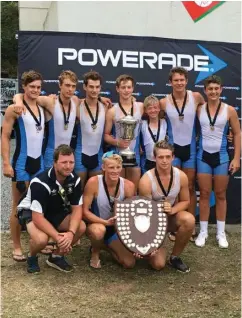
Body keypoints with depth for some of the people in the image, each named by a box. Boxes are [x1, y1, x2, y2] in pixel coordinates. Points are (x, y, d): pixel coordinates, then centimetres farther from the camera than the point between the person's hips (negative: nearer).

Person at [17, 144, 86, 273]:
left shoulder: (75, 179, -16)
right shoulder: (40, 183, -34)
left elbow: (77, 208, -13)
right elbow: (38, 217, -34)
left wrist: (70, 233, -31)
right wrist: (57, 237, -39)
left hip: (56, 212, 6)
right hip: (31, 212, -5)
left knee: (81, 227, -18)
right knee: (41, 239, -35)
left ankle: (57, 256, 4)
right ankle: (32, 257, 2)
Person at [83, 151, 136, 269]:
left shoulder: (128, 185, -18)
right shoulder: (93, 182, -25)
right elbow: (85, 211, -22)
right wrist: (105, 222, -35)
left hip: (116, 228, 3)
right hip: (95, 223, -3)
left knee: (129, 263, -8)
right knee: (99, 230, -40)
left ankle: (106, 246, 22)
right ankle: (95, 252, -3)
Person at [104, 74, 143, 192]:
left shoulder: (140, 107, 2)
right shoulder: (112, 111, -5)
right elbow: (106, 135, -1)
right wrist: (117, 142, -18)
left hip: (135, 154, 2)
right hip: (118, 154, -2)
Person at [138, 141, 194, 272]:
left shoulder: (181, 176, -14)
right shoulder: (146, 180, -24)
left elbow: (185, 201, 0)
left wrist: (172, 210, -23)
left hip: (171, 217, 3)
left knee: (189, 219, -33)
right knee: (158, 264, -17)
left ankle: (175, 257, -8)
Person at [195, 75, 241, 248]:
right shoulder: (199, 109, -3)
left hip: (221, 156, 0)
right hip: (203, 156, 0)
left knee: (221, 195, 8)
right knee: (204, 194, 5)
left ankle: (221, 233, 18)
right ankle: (203, 232, 14)